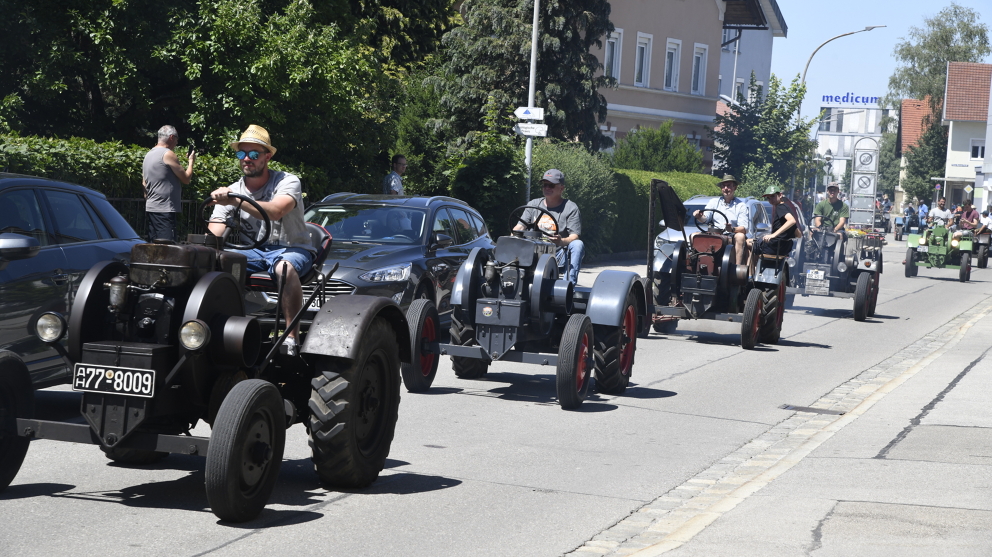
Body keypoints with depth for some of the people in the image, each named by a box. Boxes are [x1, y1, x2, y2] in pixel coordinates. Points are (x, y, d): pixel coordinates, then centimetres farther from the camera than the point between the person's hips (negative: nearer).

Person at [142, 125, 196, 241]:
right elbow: (186, 178, -9)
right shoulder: (168, 154, -11)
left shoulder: (148, 155, 17)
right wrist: (191, 161, 6)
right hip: (164, 209, -9)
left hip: (150, 208, 9)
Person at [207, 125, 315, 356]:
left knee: (285, 267, -40)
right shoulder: (231, 191, 6)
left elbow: (276, 211, -30)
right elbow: (213, 235, -5)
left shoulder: (287, 181, -7)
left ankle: (292, 339, -38)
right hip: (253, 252, 4)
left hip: (291, 248, -4)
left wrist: (236, 201, -38)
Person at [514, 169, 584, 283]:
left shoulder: (571, 208, 2)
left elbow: (574, 237, -8)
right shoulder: (533, 204, 15)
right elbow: (519, 227, 8)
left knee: (578, 244, -31)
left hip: (559, 257, -3)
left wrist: (561, 241, -33)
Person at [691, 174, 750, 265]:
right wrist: (699, 217, -25)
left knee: (740, 236, -36)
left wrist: (732, 229, -31)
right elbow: (704, 218, 1)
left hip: (732, 237, -2)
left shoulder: (741, 205, 5)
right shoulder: (714, 202, 16)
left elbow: (744, 228, -8)